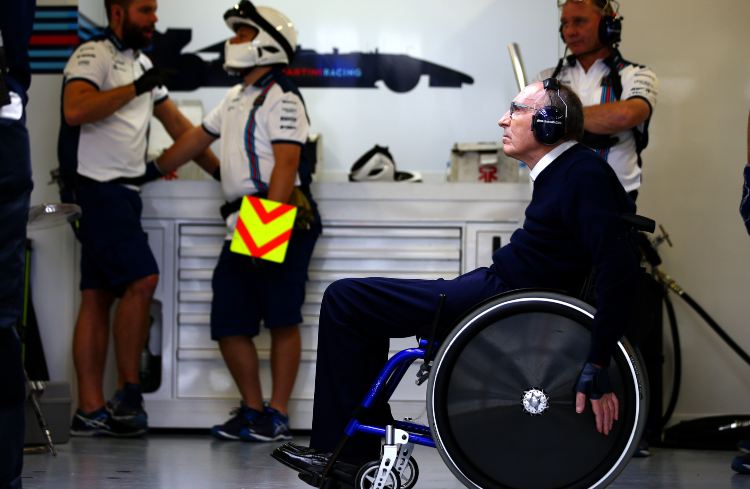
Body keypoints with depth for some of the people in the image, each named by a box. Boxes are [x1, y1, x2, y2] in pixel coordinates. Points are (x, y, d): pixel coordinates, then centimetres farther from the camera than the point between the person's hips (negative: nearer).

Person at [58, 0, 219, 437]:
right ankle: (129, 393, -10)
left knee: (99, 298, 5)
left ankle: (91, 411, 2)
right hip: (98, 185, -9)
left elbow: (178, 125, 26)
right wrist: (136, 88, -22)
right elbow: (75, 110, -24)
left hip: (123, 191, 9)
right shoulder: (94, 56, -7)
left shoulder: (142, 64, 22)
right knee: (142, 280, -17)